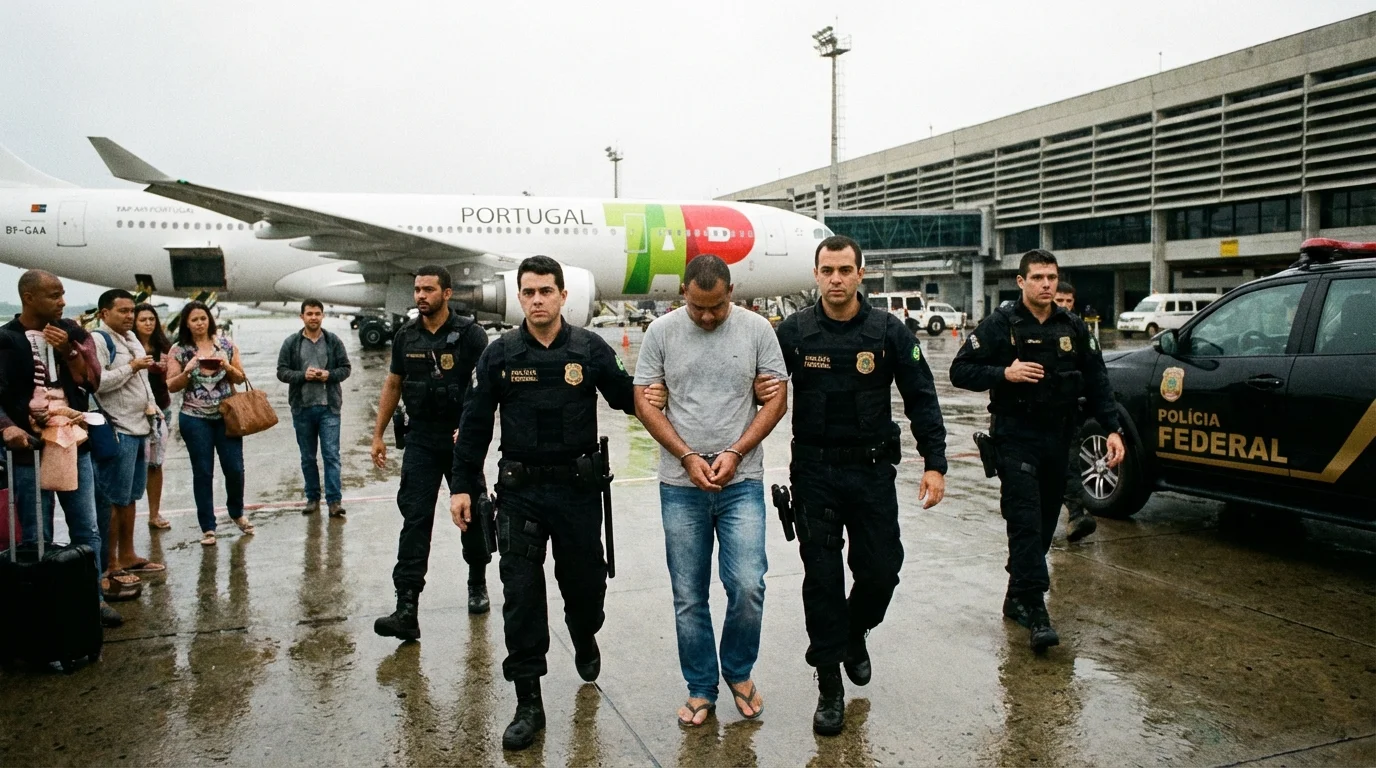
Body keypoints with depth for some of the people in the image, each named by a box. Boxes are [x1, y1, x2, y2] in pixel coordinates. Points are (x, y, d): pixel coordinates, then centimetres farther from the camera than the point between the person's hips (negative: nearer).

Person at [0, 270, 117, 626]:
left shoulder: (71, 332, 5)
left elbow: (93, 380, 3)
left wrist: (68, 351, -11)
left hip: (75, 447, 4)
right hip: (30, 453, -4)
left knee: (87, 530, 11)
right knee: (37, 537, 1)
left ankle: (94, 598, 22)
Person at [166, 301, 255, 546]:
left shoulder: (226, 344, 5)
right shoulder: (179, 350, 2)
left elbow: (241, 378, 8)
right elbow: (172, 386, 0)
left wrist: (228, 367, -12)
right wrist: (187, 371, -17)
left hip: (226, 416, 1)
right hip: (195, 419, -1)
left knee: (235, 468, 2)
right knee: (203, 473, 4)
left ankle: (237, 512, 28)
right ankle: (208, 528, 12)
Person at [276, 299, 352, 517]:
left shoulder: (334, 341, 3)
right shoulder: (291, 343, 2)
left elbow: (346, 368, 5)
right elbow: (282, 372, 1)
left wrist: (330, 375, -14)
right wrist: (303, 375, -16)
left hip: (329, 407, -1)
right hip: (302, 408, 1)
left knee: (331, 455, -5)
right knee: (307, 457, 11)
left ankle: (334, 501, -3)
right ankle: (313, 498, 22)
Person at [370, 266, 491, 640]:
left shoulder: (469, 334, -8)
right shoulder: (406, 336, 6)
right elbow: (392, 385, 14)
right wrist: (378, 435, 12)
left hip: (463, 438, -2)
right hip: (421, 440, 3)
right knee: (415, 519, -5)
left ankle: (477, 584, 34)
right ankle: (407, 609, -8)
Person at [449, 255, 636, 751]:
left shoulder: (591, 349, -2)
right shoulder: (499, 354, 0)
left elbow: (625, 397, 4)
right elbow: (475, 424, 3)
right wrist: (463, 486, 1)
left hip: (579, 488, 0)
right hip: (520, 492, 0)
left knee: (585, 581, 13)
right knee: (521, 594, 0)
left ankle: (585, 639, 49)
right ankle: (528, 704, 12)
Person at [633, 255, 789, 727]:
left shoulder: (756, 330, -1)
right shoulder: (662, 332, -1)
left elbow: (776, 400, 0)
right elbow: (645, 402, -1)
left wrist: (735, 453, -11)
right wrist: (688, 457, -10)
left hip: (742, 482, -1)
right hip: (680, 486, 1)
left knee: (747, 586, -7)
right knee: (689, 597, 8)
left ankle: (738, 671, 21)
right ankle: (701, 689, 26)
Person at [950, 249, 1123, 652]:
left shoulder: (1073, 328, 8)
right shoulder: (1000, 325, -3)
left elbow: (1096, 381, 11)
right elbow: (960, 370, -3)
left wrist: (1112, 428, 1)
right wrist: (1004, 374, -17)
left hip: (1057, 438, 5)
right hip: (1016, 438, -5)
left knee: (1045, 524, 9)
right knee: (1026, 523, -11)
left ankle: (1018, 596, 23)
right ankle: (1036, 610, -10)